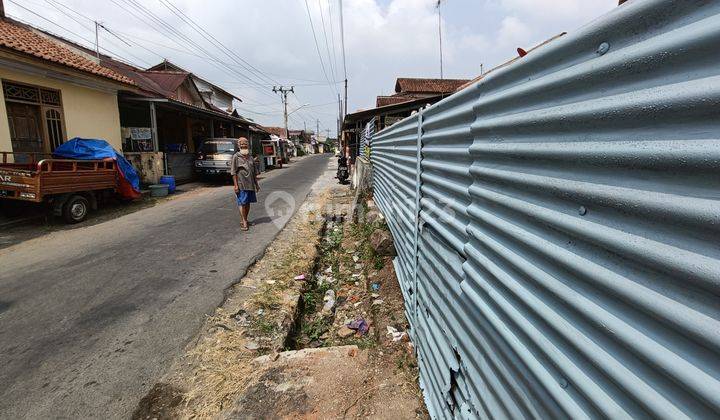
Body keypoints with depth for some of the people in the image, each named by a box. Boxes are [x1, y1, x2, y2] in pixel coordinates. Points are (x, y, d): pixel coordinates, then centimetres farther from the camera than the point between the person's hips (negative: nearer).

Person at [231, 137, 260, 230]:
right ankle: (243, 222, -3)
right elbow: (233, 172, -8)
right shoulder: (236, 157, -4)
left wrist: (256, 184, 17)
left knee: (248, 203, 11)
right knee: (242, 203, -5)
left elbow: (254, 172, 19)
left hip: (250, 184, 6)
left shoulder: (250, 157, 14)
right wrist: (236, 185, -14)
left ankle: (245, 220, 22)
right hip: (241, 184, -6)